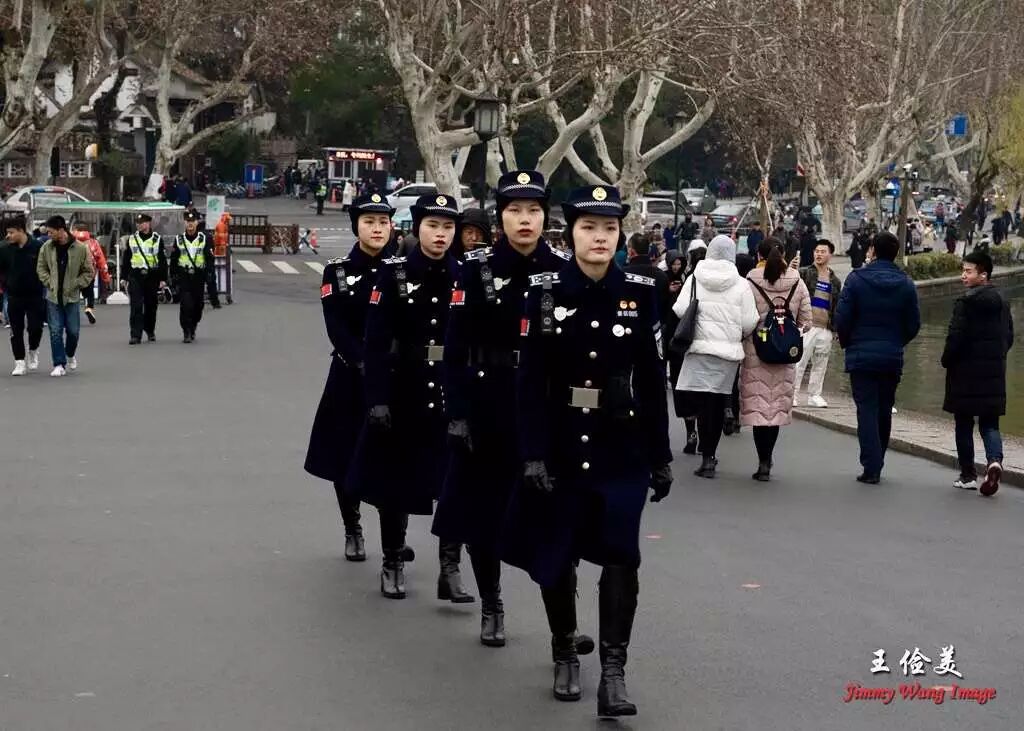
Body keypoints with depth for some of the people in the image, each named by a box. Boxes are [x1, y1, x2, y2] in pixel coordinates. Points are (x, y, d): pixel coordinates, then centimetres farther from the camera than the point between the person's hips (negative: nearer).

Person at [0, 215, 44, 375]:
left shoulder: (37, 247, -11)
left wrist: (41, 284, -4)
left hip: (35, 295, -2)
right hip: (14, 296, 2)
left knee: (35, 328, -1)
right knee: (16, 331, 3)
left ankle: (33, 351, 28)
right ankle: (20, 362, 11)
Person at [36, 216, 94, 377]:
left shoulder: (80, 249, -9)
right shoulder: (46, 248, -2)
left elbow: (89, 272, -1)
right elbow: (41, 268, 9)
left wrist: (75, 285, -10)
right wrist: (48, 282, -4)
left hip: (72, 297, -1)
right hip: (53, 296, 1)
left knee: (73, 330, 7)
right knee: (55, 331, -2)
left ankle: (70, 355, 35)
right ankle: (59, 365, 4)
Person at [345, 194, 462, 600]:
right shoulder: (394, 273, -5)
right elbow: (376, 342, -8)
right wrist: (377, 399, -15)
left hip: (452, 393, 1)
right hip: (402, 391, -1)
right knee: (394, 478, 9)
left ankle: (450, 568, 8)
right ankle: (393, 563, 22)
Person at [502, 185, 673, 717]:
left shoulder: (639, 292, -1)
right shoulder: (545, 292, -5)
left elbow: (651, 379, 2)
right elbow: (530, 381, -7)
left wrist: (660, 456, 3)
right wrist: (532, 455, -12)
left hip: (623, 448, 0)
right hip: (561, 447, 0)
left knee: (620, 554, -9)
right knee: (556, 556, 10)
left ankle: (613, 673, -5)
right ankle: (565, 657, 29)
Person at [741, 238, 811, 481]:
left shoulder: (750, 284, -10)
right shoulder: (797, 283, 1)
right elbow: (805, 322, 3)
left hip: (755, 352, -3)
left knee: (758, 406, 2)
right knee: (777, 406, 13)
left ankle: (764, 461, -4)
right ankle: (767, 459, 20)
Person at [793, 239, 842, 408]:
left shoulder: (835, 282, 16)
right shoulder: (804, 273, 3)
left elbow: (836, 307, 21)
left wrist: (835, 329, 16)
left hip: (826, 329, 4)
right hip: (806, 326, -4)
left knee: (820, 364, 8)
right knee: (799, 361, -8)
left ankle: (814, 395, 17)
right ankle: (792, 394, -2)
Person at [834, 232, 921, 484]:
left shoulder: (856, 279, -8)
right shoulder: (906, 284, 2)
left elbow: (842, 317, -9)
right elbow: (913, 324, 3)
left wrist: (847, 343, 8)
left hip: (861, 356, -3)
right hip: (892, 358, 3)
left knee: (866, 410, -2)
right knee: (884, 411, 13)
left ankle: (871, 468, -9)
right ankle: (876, 465, 21)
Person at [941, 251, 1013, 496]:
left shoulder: (965, 302, -13)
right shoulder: (1002, 302, 7)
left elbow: (955, 337, -16)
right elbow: (1009, 337, 11)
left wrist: (947, 361, -1)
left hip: (966, 372, -5)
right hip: (994, 374, 5)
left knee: (964, 424, 8)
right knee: (989, 423, 10)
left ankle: (968, 475, 12)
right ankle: (994, 460, -16)